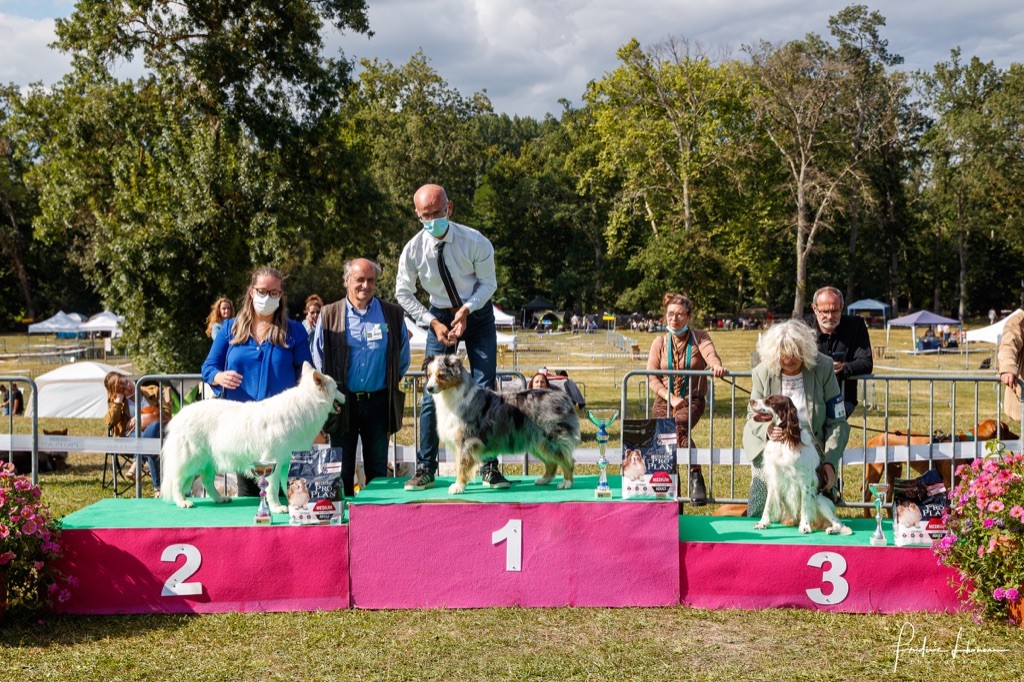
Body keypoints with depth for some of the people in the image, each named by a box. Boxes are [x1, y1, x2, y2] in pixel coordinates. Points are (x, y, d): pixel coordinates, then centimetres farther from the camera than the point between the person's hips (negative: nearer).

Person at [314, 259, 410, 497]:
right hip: (342, 403, -1)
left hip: (379, 403, 1)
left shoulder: (393, 314, 3)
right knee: (342, 470, 6)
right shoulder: (328, 316, 0)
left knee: (377, 469, 8)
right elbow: (318, 360, 8)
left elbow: (402, 359, 14)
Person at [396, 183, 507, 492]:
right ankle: (425, 469, 4)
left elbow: (488, 283, -7)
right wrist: (434, 323, -11)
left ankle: (489, 468, 2)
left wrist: (466, 310, -22)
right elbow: (403, 293, -2)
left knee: (485, 389, -5)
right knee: (432, 392, -4)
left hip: (478, 313, -1)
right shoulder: (413, 250, -15)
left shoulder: (475, 242, -19)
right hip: (440, 316, 1)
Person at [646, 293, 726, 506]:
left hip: (692, 399, -3)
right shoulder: (660, 342, 9)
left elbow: (710, 353, -19)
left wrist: (716, 366, -44)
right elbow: (651, 376, 1)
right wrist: (671, 398, -13)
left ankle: (696, 480, -31)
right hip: (664, 400, 3)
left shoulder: (699, 337, 5)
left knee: (678, 427, -34)